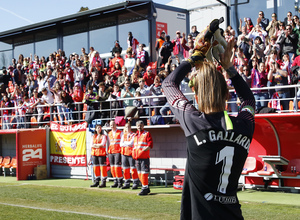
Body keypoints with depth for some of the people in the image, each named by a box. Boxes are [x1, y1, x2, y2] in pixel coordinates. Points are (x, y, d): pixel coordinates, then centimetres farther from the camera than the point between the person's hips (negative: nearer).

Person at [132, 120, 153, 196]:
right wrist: (134, 154, 10)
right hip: (137, 157, 7)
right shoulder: (135, 135, 20)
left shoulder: (147, 134, 0)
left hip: (144, 157, -7)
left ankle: (145, 188, -7)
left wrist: (143, 150, -18)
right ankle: (146, 187, 19)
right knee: (139, 173, 10)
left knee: (144, 173, -10)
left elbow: (150, 145, -9)